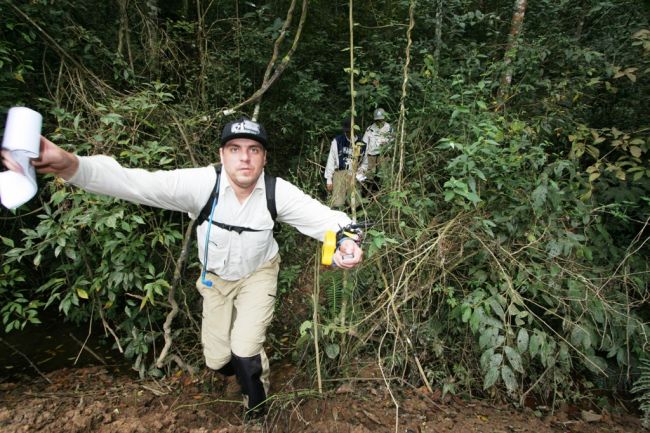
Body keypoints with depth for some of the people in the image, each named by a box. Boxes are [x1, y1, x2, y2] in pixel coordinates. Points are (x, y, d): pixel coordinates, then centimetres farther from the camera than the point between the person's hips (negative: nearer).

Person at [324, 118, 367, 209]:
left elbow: (364, 162, 19)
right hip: (339, 173, -3)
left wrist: (361, 170, -2)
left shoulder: (362, 144, 6)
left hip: (354, 176, 3)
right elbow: (331, 160, 1)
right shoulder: (337, 141, -2)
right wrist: (329, 179, -1)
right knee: (337, 204, -14)